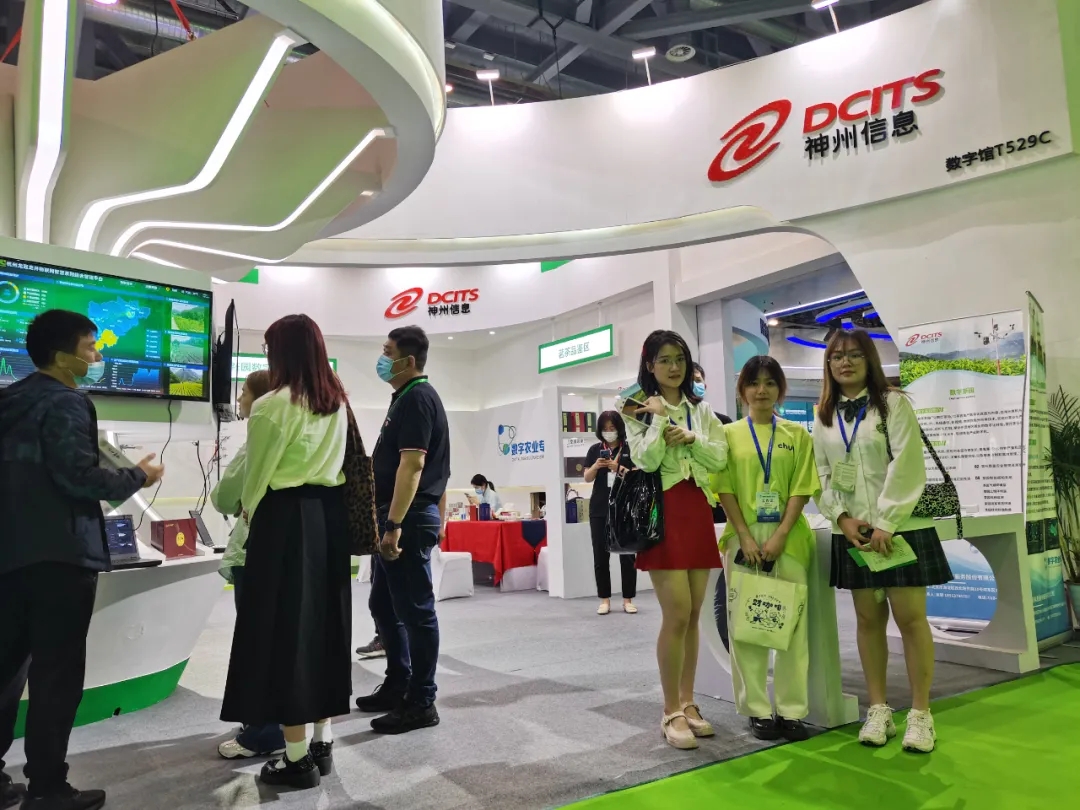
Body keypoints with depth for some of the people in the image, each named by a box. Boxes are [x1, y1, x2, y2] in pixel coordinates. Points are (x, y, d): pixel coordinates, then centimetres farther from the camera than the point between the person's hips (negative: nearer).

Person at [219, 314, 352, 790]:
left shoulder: (273, 405, -11)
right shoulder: (338, 404, 10)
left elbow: (256, 474, -4)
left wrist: (248, 513, 15)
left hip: (286, 518, -7)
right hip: (329, 515, 7)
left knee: (284, 627, 1)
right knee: (324, 623, 13)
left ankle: (297, 758, 8)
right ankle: (322, 744, 23)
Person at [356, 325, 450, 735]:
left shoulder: (416, 398, -14)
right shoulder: (408, 397, 18)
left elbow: (412, 465, -22)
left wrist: (394, 525, -25)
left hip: (409, 519, -11)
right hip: (397, 518, 11)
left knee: (415, 610, -2)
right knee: (384, 605, 18)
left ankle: (421, 702, 9)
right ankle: (398, 685, 30)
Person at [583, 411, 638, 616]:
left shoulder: (630, 449, 2)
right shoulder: (594, 450, 9)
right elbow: (587, 478, 3)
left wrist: (618, 469, -20)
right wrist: (596, 466, -17)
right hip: (599, 508, 2)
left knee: (627, 554, 2)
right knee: (600, 555, 3)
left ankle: (628, 599, 11)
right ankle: (605, 600, 12)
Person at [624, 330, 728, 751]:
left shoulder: (702, 410, 14)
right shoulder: (639, 411, 1)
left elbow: (720, 458, 4)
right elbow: (646, 460, -13)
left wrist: (690, 437, -9)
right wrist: (659, 417, -11)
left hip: (699, 513, 5)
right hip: (663, 513, -5)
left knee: (692, 615, 10)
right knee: (676, 615, -9)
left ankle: (688, 703, 22)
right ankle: (671, 712, 4)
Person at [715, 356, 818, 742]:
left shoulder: (797, 434, 7)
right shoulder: (729, 434, 5)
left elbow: (802, 489, 0)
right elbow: (725, 489, -1)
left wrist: (780, 536, -11)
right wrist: (745, 537, -11)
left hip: (788, 538, 1)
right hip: (744, 538, 0)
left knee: (792, 622, 3)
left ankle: (791, 710, 14)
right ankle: (757, 710, 14)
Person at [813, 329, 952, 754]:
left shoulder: (893, 403, -2)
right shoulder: (824, 415, 10)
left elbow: (905, 466, -10)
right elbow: (821, 473, 7)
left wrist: (886, 523, -16)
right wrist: (842, 517, -7)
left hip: (900, 527, -3)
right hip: (852, 531, 3)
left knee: (911, 618, -2)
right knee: (868, 619, 8)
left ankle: (921, 714, 9)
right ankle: (878, 710, 17)